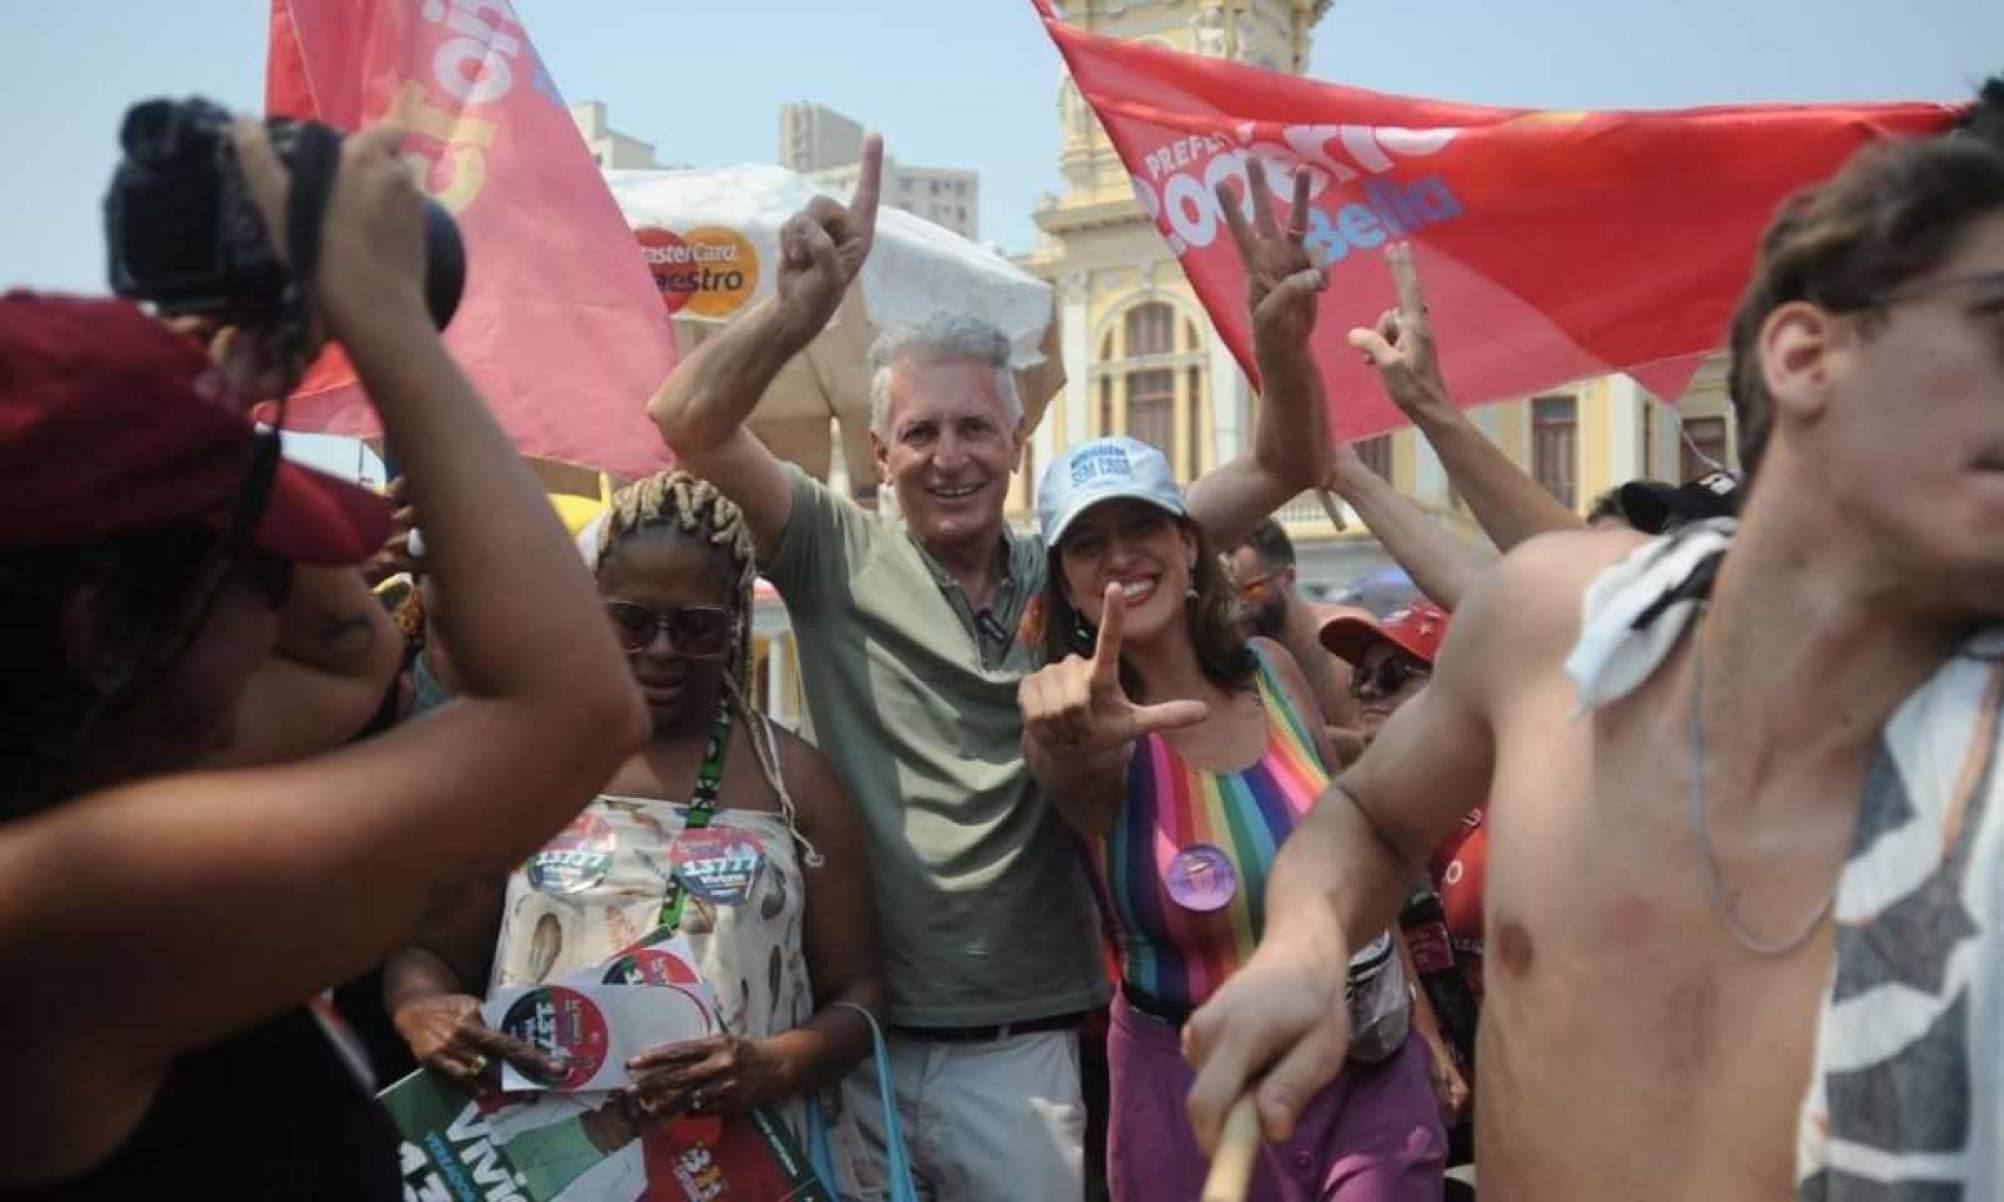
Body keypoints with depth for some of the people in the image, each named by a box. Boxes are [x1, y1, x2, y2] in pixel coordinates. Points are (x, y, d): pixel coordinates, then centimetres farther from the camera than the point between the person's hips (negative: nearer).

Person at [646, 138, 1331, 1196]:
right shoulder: (839, 559, -1)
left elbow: (1282, 467, 0)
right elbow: (688, 421, -14)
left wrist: (1281, 342, -21)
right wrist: (805, 299, -31)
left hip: (1017, 1051, 2)